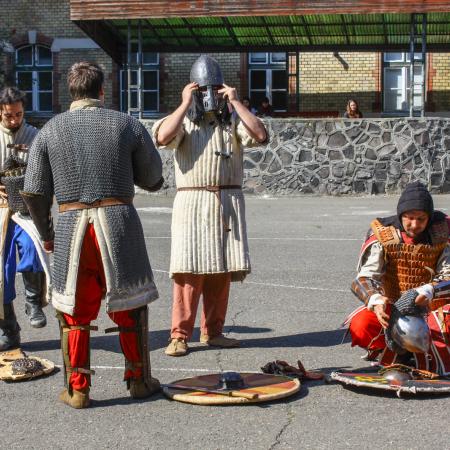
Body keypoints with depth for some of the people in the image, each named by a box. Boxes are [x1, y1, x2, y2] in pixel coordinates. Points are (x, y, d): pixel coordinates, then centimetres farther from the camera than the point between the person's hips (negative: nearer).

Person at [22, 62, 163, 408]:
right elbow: (153, 180, 6)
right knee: (129, 307, 13)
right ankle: (139, 380, 23)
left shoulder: (51, 130, 4)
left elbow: (33, 193, 3)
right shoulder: (127, 125, 1)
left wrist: (46, 233, 16)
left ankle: (78, 389, 15)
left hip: (71, 225, 1)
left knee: (75, 311, 11)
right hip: (119, 221, 0)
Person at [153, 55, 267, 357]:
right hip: (192, 202, -2)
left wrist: (236, 102, -6)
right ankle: (180, 335, -3)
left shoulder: (233, 120, 10)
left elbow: (260, 136, -8)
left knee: (222, 270, 5)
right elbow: (163, 137, -15)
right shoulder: (184, 119, 6)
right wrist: (185, 104, -10)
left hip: (229, 201, 3)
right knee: (189, 269, -8)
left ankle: (213, 331, 16)